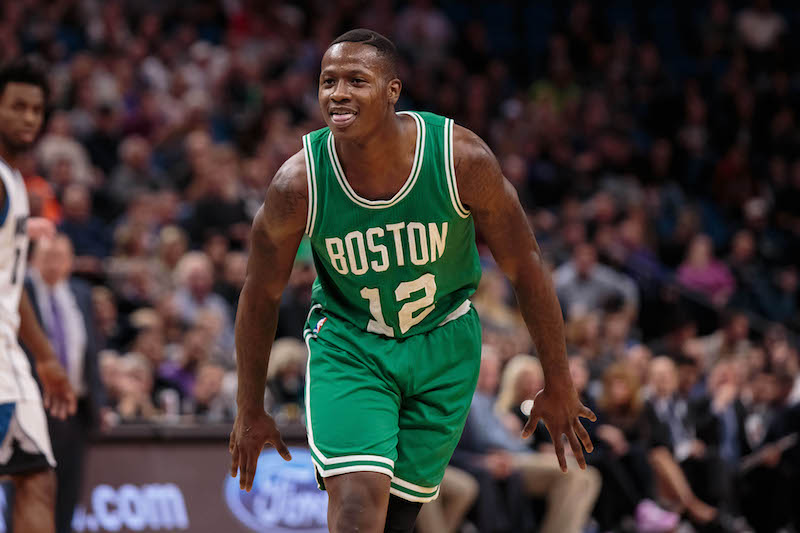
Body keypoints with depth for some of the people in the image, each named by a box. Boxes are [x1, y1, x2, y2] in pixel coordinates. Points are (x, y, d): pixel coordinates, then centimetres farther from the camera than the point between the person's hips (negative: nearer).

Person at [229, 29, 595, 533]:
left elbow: (525, 266, -7)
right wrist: (250, 412, 4)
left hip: (442, 342, 2)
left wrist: (558, 385, -1)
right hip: (347, 341, -1)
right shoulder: (298, 183, -21)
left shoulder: (462, 159, -21)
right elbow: (261, 295, -4)